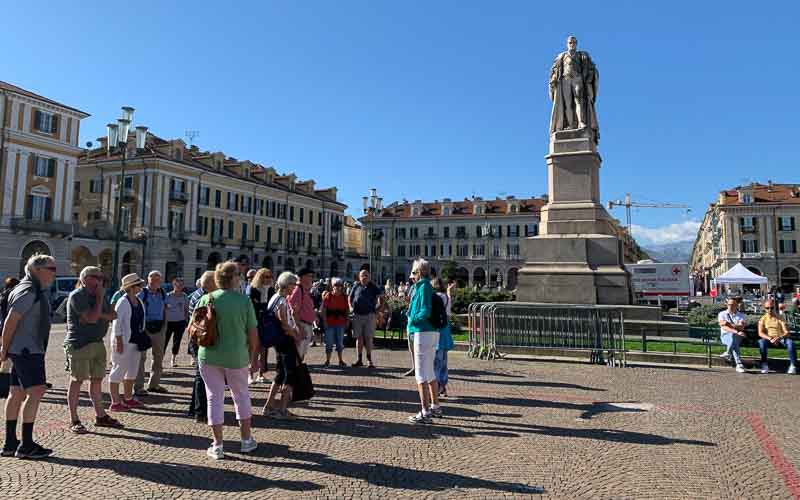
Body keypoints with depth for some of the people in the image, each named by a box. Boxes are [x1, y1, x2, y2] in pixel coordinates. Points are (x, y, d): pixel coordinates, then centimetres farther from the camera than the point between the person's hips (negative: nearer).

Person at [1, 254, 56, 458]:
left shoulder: (39, 291, 17)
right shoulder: (28, 291, -15)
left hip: (29, 350, 11)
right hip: (27, 350, -11)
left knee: (16, 394, 13)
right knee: (36, 392, -11)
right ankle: (26, 446, -8)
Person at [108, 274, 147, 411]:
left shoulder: (139, 301, 10)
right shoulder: (122, 302, -14)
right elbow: (116, 322, -17)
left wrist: (143, 337, 14)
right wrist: (119, 341, -20)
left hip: (136, 341, 9)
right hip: (123, 342, -9)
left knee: (132, 370, 16)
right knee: (119, 370, 0)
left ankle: (128, 399, 29)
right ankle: (115, 402, 7)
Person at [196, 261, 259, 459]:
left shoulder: (206, 299, -5)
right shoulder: (244, 300, -8)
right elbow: (253, 333, -4)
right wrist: (251, 353, 11)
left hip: (209, 356, 1)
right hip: (236, 357, -1)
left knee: (215, 398, 10)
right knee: (242, 396, 17)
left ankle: (217, 446, 14)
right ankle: (246, 440, 27)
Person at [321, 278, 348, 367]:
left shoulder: (344, 297, 6)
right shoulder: (328, 295, -3)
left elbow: (347, 309, 10)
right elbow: (323, 309, -4)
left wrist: (347, 320, 4)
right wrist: (324, 320, -9)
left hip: (341, 323, 3)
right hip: (330, 323, -2)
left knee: (340, 342, 9)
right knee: (329, 342, 2)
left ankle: (340, 361, 19)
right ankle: (327, 361, 11)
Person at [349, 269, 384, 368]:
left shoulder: (373, 287, 3)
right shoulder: (356, 286, 7)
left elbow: (381, 296, 7)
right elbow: (349, 297, 19)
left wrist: (378, 308, -1)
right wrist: (351, 307, 6)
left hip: (369, 315, -2)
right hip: (357, 315, 2)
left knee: (368, 338, -2)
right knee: (359, 337, 7)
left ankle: (369, 359, 6)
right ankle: (360, 359, 14)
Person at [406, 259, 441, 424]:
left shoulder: (423, 287, -14)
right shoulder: (427, 286, 14)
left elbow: (425, 312, -22)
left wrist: (412, 319, -7)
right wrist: (412, 312, 10)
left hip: (423, 333, -10)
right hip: (432, 332, 10)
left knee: (421, 374, -4)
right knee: (430, 372, 20)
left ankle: (425, 413, -1)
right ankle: (435, 407, 30)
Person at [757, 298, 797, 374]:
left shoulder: (780, 318, 1)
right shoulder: (763, 319, 2)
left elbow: (786, 332, -9)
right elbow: (760, 333, -9)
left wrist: (778, 338, -30)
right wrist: (770, 339, -28)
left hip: (780, 338, 0)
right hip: (769, 339, 0)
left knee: (790, 342, -32)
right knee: (761, 341, -34)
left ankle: (793, 365, -24)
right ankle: (764, 364, -24)